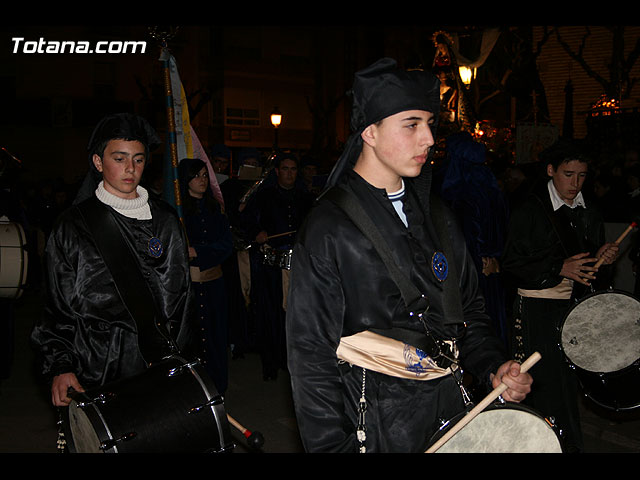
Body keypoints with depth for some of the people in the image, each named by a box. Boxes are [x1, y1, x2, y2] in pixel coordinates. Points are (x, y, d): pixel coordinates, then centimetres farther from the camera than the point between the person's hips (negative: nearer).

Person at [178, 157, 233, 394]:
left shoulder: (214, 208, 11)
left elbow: (226, 245, 4)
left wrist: (197, 252, -11)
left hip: (213, 281, 4)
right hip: (185, 283, -4)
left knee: (214, 337, 7)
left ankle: (217, 389, 19)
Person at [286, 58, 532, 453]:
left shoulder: (435, 213, 5)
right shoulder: (328, 230, -17)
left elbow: (469, 306, 14)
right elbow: (312, 355, -15)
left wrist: (494, 368, -2)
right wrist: (333, 446, -15)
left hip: (451, 406, 6)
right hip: (378, 424, -6)